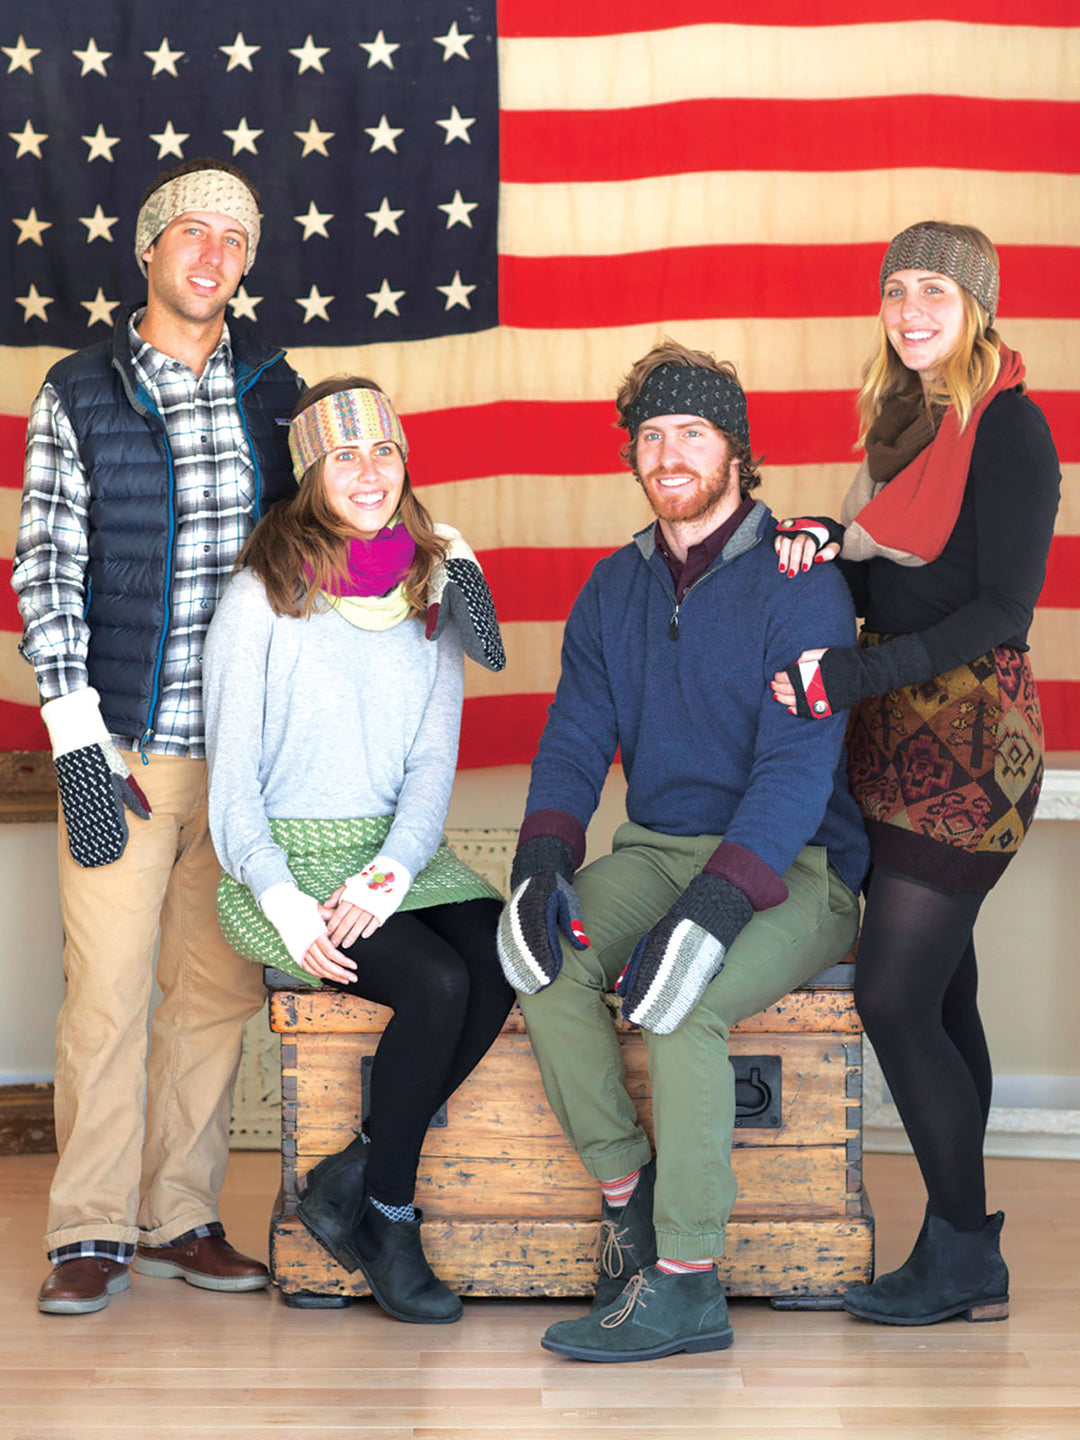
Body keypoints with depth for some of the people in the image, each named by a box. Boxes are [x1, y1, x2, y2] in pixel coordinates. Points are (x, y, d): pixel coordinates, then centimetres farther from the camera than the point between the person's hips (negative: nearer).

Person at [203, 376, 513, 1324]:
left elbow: (433, 763, 5)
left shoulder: (435, 592, 10)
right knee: (437, 984, -27)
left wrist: (389, 875, -13)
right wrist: (284, 903, -17)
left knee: (501, 963, -25)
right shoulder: (263, 596, -3)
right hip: (282, 860, -4)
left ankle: (352, 1177, -8)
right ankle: (388, 1216, -6)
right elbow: (232, 773, -4)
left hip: (398, 853, 4)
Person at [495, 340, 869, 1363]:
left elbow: (797, 768, -18)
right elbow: (574, 741, 6)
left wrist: (712, 909, -31)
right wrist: (542, 864, -15)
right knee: (543, 961, -24)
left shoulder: (799, 586, -9)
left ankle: (686, 1285, -20)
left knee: (677, 1005, -32)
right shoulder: (614, 587, 11)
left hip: (792, 865, -5)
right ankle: (626, 1194, -9)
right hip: (656, 846, 5)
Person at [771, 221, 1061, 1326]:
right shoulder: (906, 421, 15)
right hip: (903, 737, 9)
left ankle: (963, 1258, 3)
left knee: (895, 995, -9)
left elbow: (1002, 607, -17)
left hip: (967, 741, -8)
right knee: (939, 996, 11)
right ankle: (962, 1250, 18)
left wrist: (851, 676, -21)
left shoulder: (1008, 426, -10)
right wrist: (824, 544, -1)